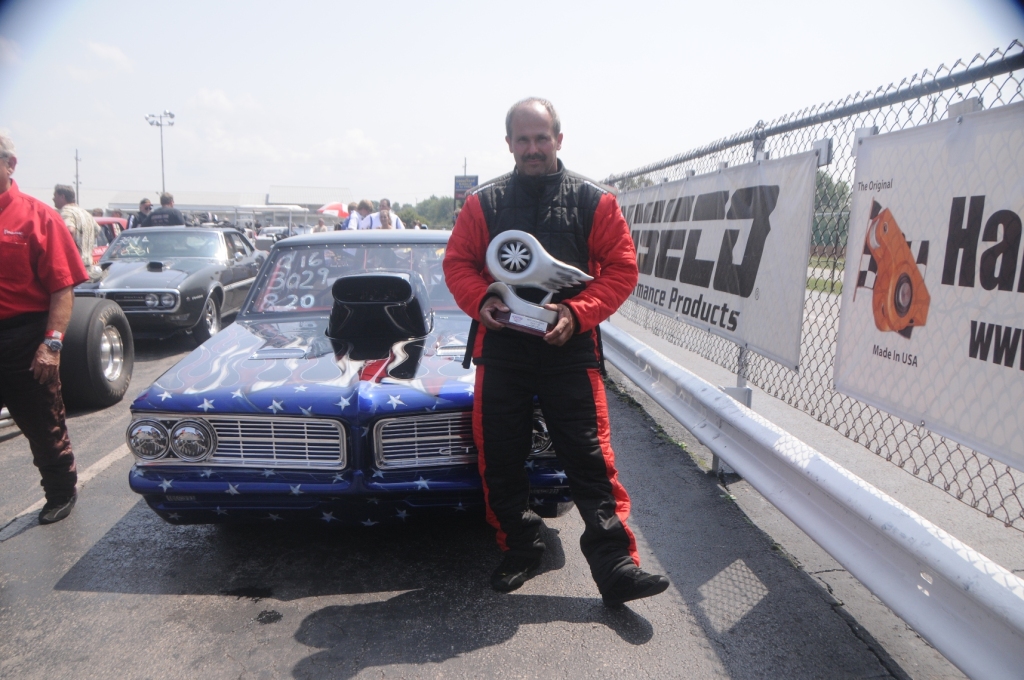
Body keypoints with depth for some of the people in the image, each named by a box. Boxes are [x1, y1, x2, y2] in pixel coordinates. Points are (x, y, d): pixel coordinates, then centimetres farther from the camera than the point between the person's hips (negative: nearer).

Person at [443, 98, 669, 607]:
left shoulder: (594, 201, 2)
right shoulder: (483, 203, 7)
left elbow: (621, 269, 0)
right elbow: (457, 263, 9)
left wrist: (577, 313, -14)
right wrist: (479, 301, -11)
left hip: (569, 351, -2)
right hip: (500, 349, 3)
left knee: (591, 461, -2)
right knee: (501, 460, 10)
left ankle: (616, 567, 6)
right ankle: (520, 551, 29)